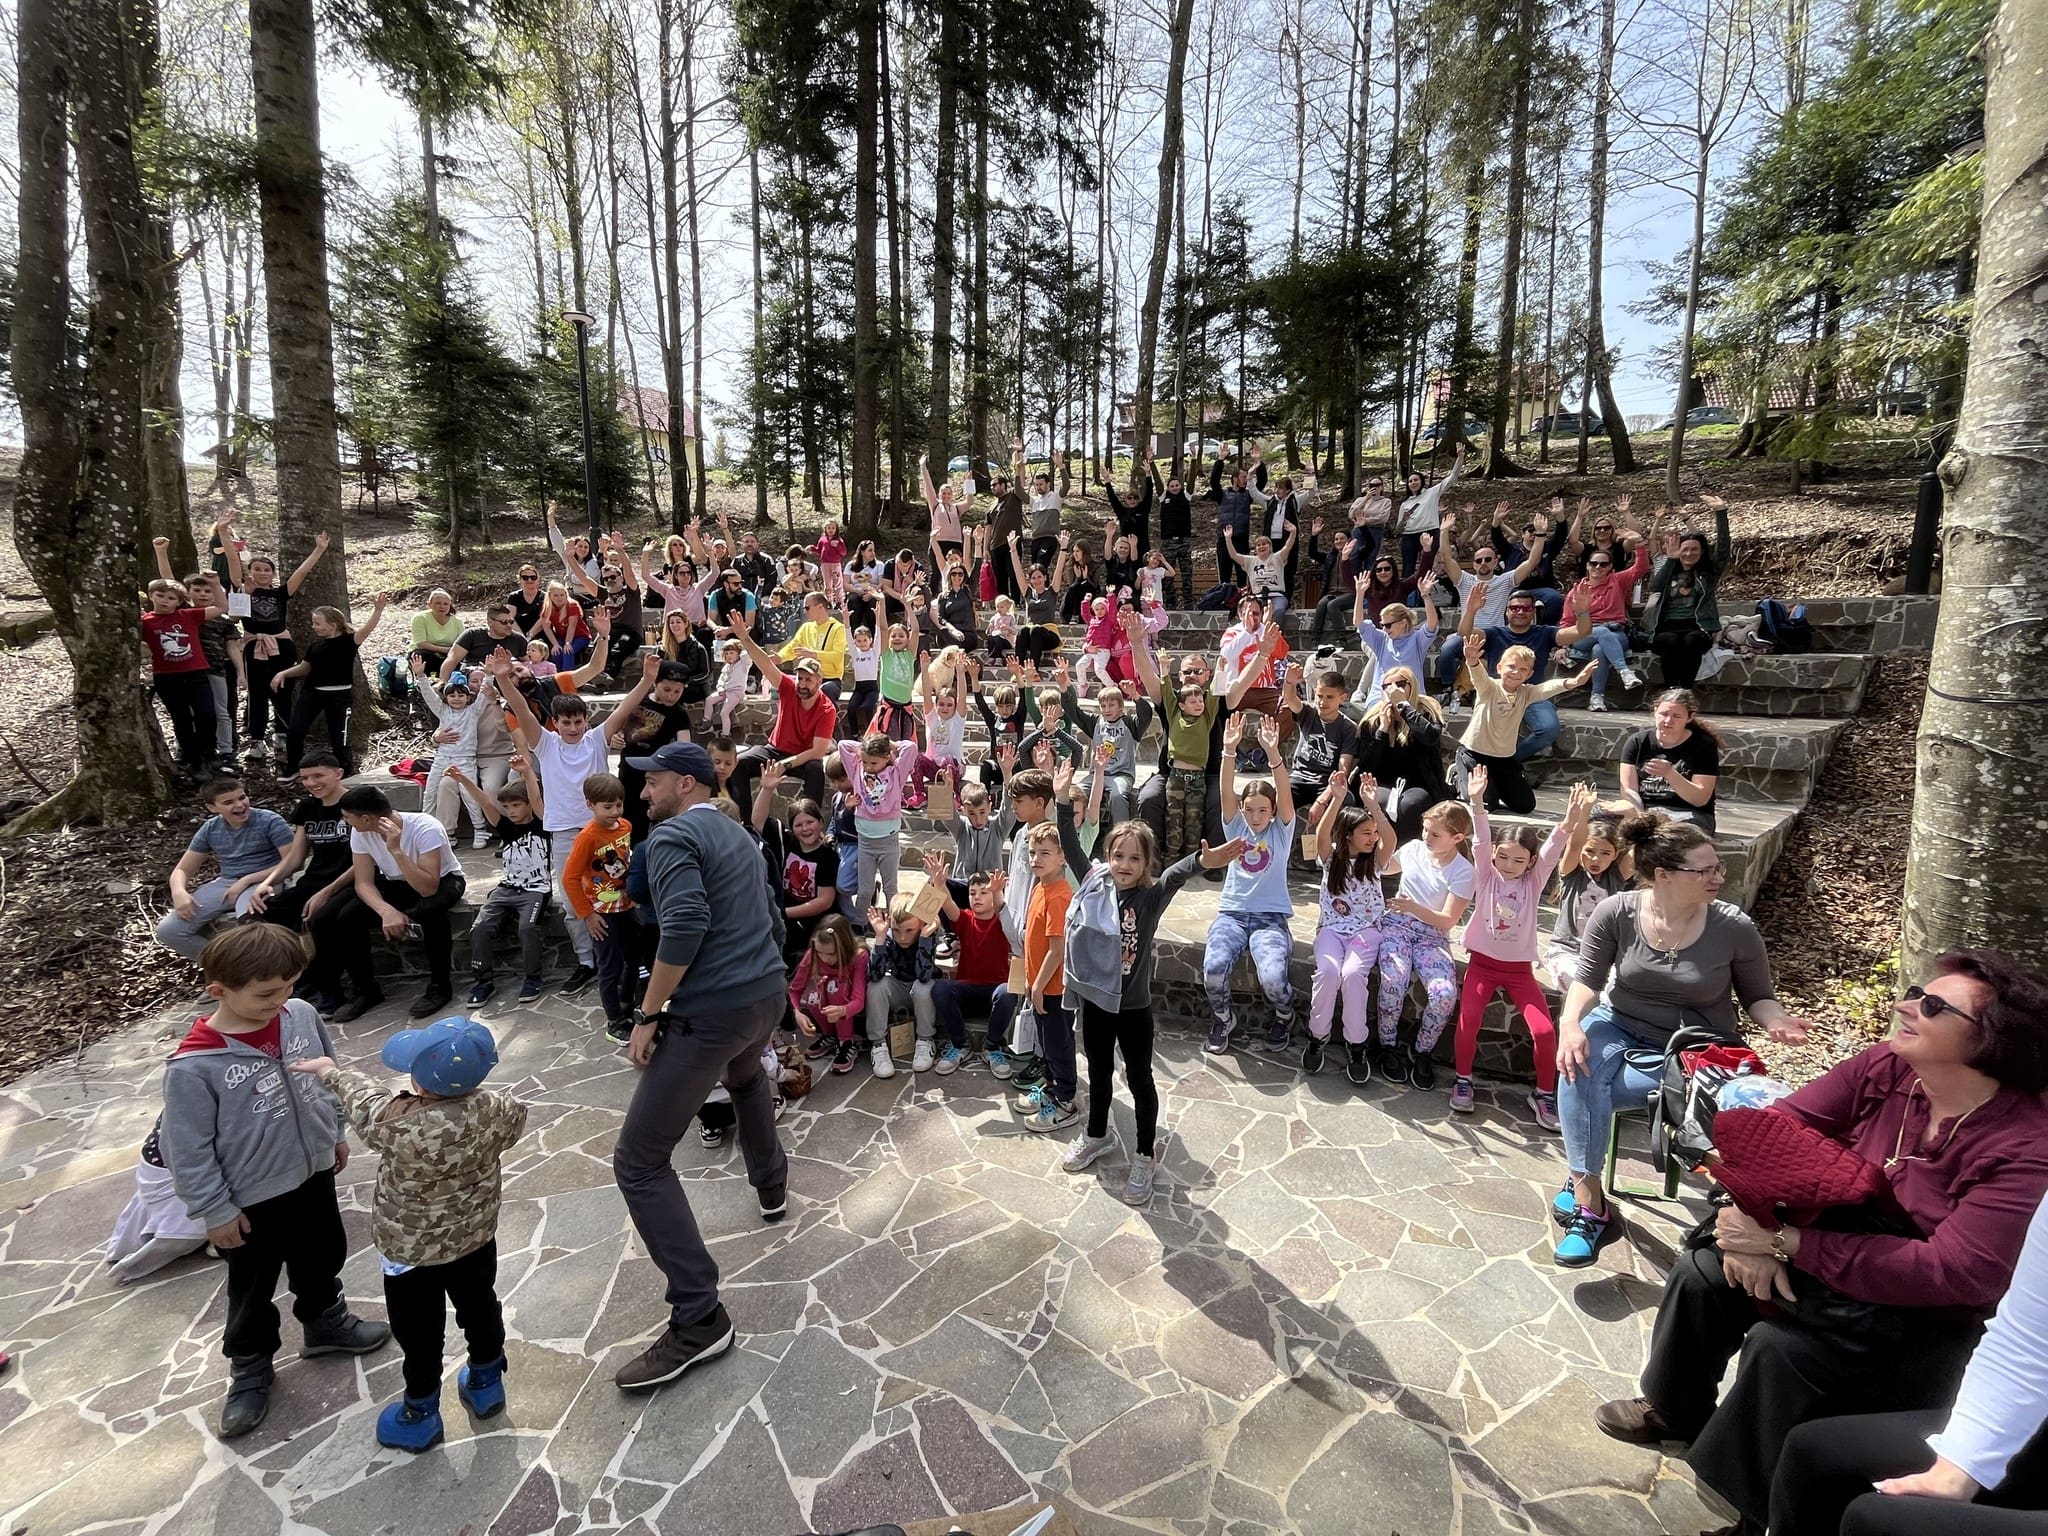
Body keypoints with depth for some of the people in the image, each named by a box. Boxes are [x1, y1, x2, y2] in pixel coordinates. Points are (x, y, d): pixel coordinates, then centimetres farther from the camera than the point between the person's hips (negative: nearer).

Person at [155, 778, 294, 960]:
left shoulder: (270, 821, -8)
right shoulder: (210, 829, 7)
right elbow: (182, 869, 12)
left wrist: (246, 880, -19)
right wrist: (179, 892, -12)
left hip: (261, 884, -6)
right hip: (225, 883, 6)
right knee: (167, 931, -9)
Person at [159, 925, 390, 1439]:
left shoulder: (302, 1016, -14)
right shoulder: (194, 1066, -28)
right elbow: (188, 1150, -17)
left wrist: (335, 1133, 13)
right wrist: (215, 1211, -11)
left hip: (313, 1171, 5)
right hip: (251, 1200, -4)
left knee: (323, 1257, 26)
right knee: (252, 1288, 18)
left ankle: (326, 1322, 52)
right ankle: (249, 1366, 43)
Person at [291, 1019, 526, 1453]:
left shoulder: (399, 1125, -36)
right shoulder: (494, 1108, -25)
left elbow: (366, 1102, -14)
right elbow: (516, 1123, -1)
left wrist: (332, 1072, 5)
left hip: (412, 1252, -3)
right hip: (476, 1237, 4)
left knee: (419, 1332, 19)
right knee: (480, 1308, 25)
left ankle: (421, 1416, 40)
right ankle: (486, 1384, 46)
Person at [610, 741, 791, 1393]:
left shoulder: (673, 835, -9)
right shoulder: (739, 835, 18)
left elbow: (685, 927, -24)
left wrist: (647, 1015, -17)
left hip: (710, 1014, -9)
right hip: (767, 997, 9)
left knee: (639, 1160, -2)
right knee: (746, 1078, 42)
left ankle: (699, 1319, -3)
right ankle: (771, 1187, 58)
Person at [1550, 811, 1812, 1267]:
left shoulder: (1735, 929, -13)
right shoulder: (1615, 913, -12)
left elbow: (1758, 997, 1)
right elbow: (1588, 980, -7)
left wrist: (1777, 1021, -22)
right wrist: (1570, 1024, -26)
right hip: (1618, 1027, 2)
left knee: (1586, 1080, -27)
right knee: (1579, 1064, -32)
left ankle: (1580, 1181, -5)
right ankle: (1588, 1197, -25)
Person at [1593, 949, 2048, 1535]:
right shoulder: (1883, 1069, -10)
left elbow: (1957, 1272, -31)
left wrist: (1787, 1242, -33)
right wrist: (1751, 1226, -25)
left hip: (1926, 1316, -6)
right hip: (1841, 1235, 6)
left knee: (1780, 1347, -25)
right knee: (1702, 1273, -7)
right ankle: (1677, 1408, 22)